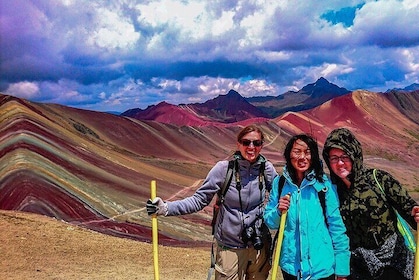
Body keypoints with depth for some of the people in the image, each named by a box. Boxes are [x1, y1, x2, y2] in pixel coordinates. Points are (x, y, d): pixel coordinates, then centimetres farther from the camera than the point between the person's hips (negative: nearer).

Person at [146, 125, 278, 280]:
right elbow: (199, 200, -11)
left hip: (260, 245, 3)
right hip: (230, 248, -3)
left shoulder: (266, 168, -5)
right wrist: (166, 207, -23)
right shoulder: (224, 168, -14)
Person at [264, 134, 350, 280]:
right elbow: (270, 222, 5)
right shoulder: (279, 183, -2)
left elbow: (337, 227, -5)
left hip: (322, 268, -2)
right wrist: (278, 211, -16)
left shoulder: (325, 184, -9)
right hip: (290, 266, 2)